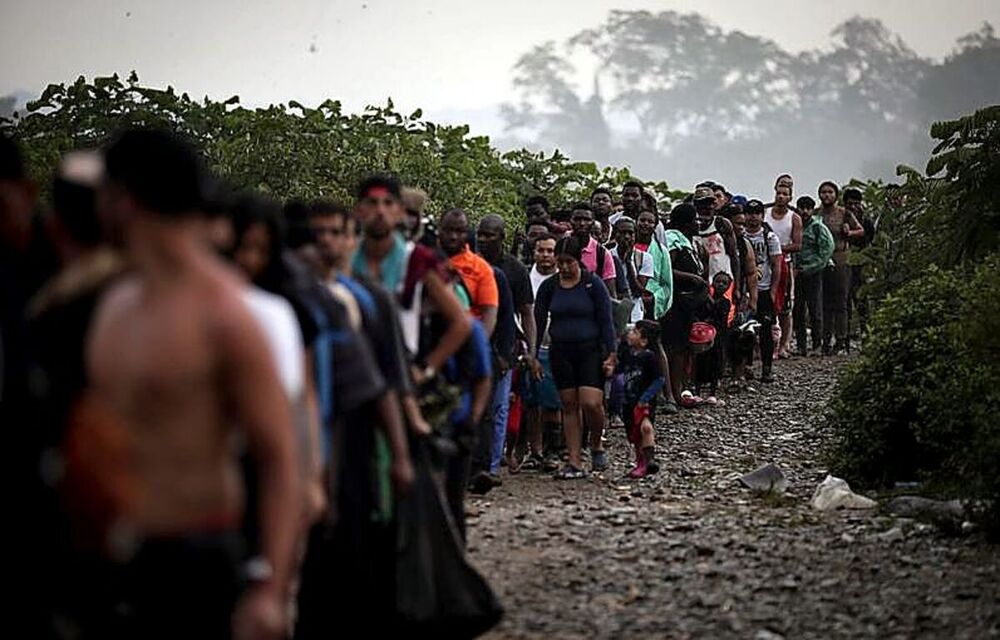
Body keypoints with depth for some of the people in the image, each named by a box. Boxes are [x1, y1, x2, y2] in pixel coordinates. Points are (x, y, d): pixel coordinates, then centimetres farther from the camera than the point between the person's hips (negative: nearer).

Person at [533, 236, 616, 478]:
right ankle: (574, 462, 7)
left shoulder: (593, 284, -4)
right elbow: (538, 322, 8)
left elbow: (605, 321, -3)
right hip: (561, 353, 3)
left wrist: (611, 354, -9)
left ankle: (596, 445, 12)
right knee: (569, 405, 4)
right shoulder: (548, 287, 4)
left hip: (590, 350, -3)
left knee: (591, 402, -16)